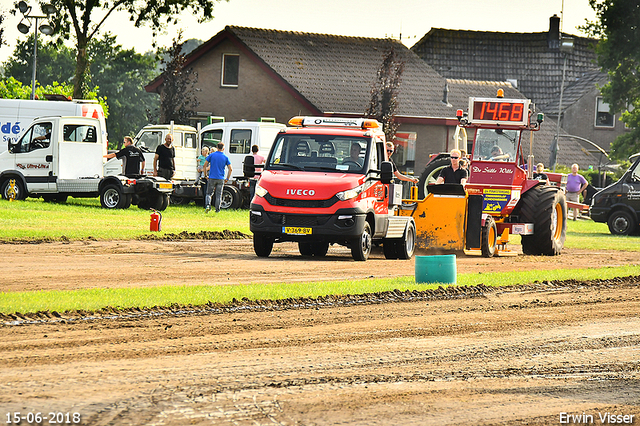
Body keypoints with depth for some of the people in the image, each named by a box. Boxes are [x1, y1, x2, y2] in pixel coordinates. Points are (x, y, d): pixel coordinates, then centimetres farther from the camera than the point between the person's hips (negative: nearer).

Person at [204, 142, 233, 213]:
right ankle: (217, 209, 8)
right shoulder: (225, 157, 0)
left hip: (212, 178, 0)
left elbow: (205, 165, -2)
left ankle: (207, 205, -15)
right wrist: (227, 178, 7)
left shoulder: (211, 155, -1)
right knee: (218, 195, 8)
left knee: (209, 193, 7)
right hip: (221, 179, 1)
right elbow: (230, 169, -2)